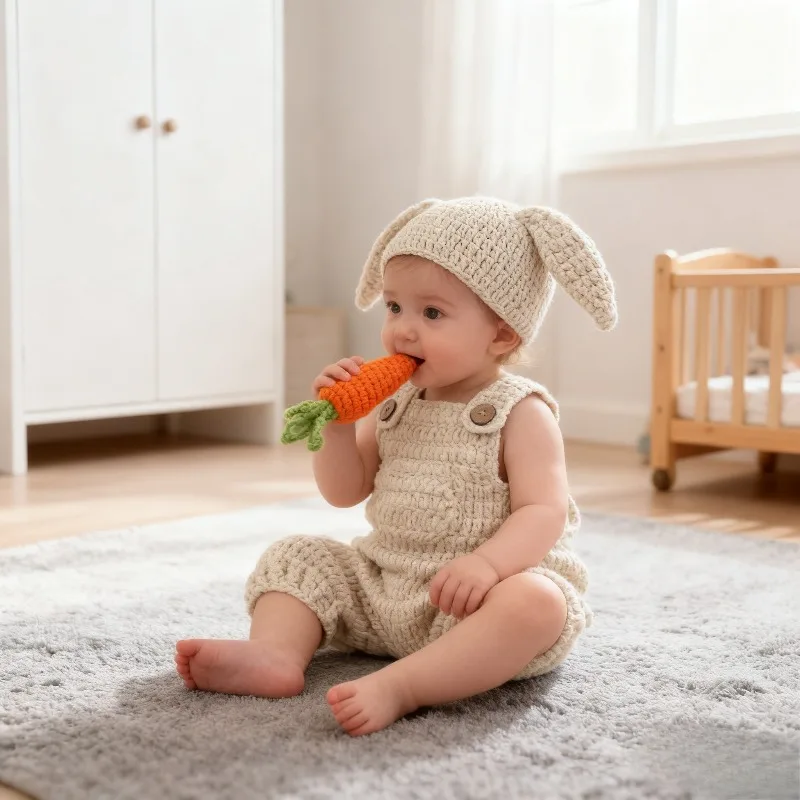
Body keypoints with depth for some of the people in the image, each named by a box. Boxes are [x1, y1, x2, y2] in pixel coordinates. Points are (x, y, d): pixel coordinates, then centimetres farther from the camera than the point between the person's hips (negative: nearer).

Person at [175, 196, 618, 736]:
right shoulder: (397, 402, 9)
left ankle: (398, 686, -42)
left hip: (472, 599, -6)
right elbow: (345, 492, 11)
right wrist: (338, 423, -7)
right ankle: (276, 653, -22)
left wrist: (487, 563, -38)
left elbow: (543, 511, -19)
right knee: (298, 557, 2)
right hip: (382, 586, 7)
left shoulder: (520, 414, -10)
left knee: (536, 604, -36)